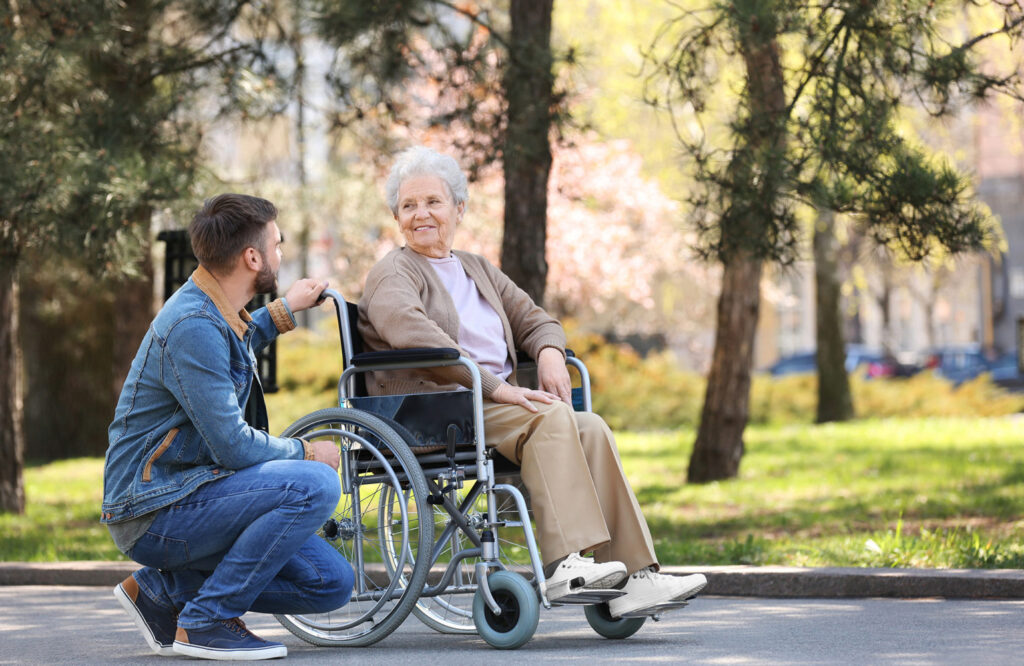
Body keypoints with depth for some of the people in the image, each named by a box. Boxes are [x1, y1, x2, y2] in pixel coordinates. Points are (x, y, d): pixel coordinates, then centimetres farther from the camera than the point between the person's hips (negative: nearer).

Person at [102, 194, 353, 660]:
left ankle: (162, 589, 8)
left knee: (331, 582, 1)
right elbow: (233, 446, -22)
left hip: (184, 491, 10)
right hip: (154, 512, -10)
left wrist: (284, 311, 32)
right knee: (315, 485, -26)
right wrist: (307, 452, -6)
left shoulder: (213, 311, 11)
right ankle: (204, 621, -16)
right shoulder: (193, 326, -21)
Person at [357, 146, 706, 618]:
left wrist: (550, 353, 2)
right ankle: (565, 565, -41)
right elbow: (410, 332, -18)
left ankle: (634, 574, -28)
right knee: (551, 416, -30)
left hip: (495, 404, 7)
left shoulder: (478, 270, 26)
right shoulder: (393, 274, 2)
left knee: (591, 428, -20)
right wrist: (494, 385, -25)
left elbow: (534, 319, 28)